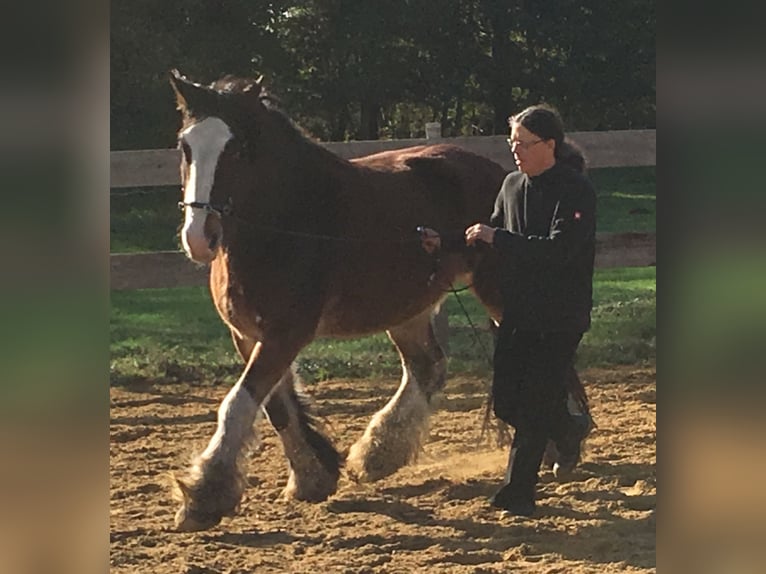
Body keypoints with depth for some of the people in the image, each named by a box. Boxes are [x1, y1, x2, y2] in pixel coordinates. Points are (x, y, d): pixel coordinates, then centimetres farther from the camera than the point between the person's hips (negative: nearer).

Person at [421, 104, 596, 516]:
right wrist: (447, 243, 0)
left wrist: (497, 238, -26)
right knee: (506, 404, 8)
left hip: (561, 316, -7)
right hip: (518, 310, 7)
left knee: (534, 404, -6)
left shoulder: (576, 190, -15)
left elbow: (558, 250, -25)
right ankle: (569, 431, 36)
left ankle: (518, 493, 3)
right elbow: (492, 237, 16)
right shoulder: (513, 185, 8)